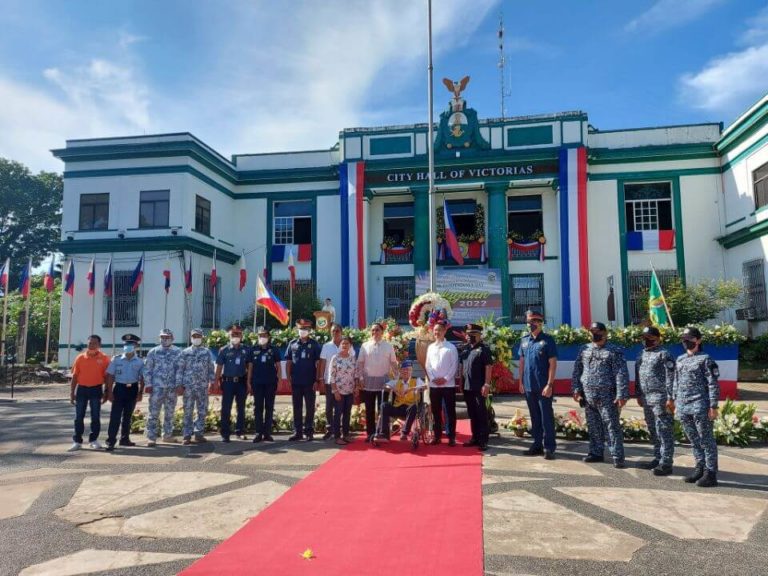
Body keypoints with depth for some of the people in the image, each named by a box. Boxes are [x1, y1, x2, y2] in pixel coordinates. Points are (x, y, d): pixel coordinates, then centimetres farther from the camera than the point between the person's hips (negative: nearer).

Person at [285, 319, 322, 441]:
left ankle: (309, 431, 12)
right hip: (296, 382, 2)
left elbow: (318, 363, -1)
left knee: (310, 407, 5)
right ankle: (297, 432, 15)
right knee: (297, 407, 8)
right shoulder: (292, 343, 5)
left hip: (310, 382, -2)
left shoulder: (314, 344, 0)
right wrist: (289, 378, -1)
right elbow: (288, 362, 6)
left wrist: (317, 379, -7)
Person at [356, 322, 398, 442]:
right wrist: (360, 378, -4)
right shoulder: (365, 346, 4)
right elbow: (360, 363, 4)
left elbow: (393, 363, 5)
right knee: (369, 410, 6)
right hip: (368, 382, 1)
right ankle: (370, 434, 15)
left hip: (383, 381, -1)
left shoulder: (388, 346, 3)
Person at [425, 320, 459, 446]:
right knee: (436, 411, 8)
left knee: (450, 411, 1)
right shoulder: (430, 347, 11)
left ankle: (451, 436, 8)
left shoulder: (451, 347, -1)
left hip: (448, 384, -3)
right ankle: (437, 435, 17)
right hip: (434, 384, 4)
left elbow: (454, 365, -5)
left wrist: (446, 378, -12)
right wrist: (433, 378, -5)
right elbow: (428, 365, 9)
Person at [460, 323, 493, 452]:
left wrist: (486, 384, -18)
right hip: (467, 387, 7)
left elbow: (488, 367, -13)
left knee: (481, 414, -1)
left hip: (479, 388, -7)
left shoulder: (484, 348, -8)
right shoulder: (465, 349, 13)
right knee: (472, 414, 13)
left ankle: (483, 441, 4)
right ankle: (475, 438, 23)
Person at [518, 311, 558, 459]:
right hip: (529, 386, 6)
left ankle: (549, 447, 7)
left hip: (543, 386, -5)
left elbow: (553, 363, -10)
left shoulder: (547, 340, -7)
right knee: (534, 417, 13)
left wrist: (549, 384, -16)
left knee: (546, 417, 0)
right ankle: (537, 445, 23)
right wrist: (521, 381, 9)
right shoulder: (524, 340, 8)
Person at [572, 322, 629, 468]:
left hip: (607, 397, -5)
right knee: (593, 427, 13)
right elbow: (577, 371, 14)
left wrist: (621, 395, -16)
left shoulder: (614, 351, -3)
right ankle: (596, 453, 23)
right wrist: (577, 389, 7)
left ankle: (618, 457, 2)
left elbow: (622, 375, -9)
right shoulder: (584, 350, 11)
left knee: (612, 426, -3)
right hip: (588, 396, 5)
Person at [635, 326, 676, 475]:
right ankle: (658, 458, 26)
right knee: (653, 431, 15)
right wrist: (639, 395, 19)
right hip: (647, 399, 9)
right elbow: (638, 377, 21)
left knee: (664, 431, -4)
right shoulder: (641, 355, 15)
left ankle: (666, 463, 0)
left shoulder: (663, 354, -9)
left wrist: (670, 398, -18)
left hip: (660, 399, -9)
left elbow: (670, 377, -14)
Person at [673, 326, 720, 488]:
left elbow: (713, 384, -8)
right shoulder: (680, 359, 14)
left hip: (700, 407, -6)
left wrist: (713, 406, -12)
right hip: (683, 407, 7)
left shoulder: (705, 359, -5)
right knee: (694, 441, 15)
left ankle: (710, 473, 8)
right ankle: (700, 468, 25)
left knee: (706, 441, 1)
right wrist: (674, 399, 16)